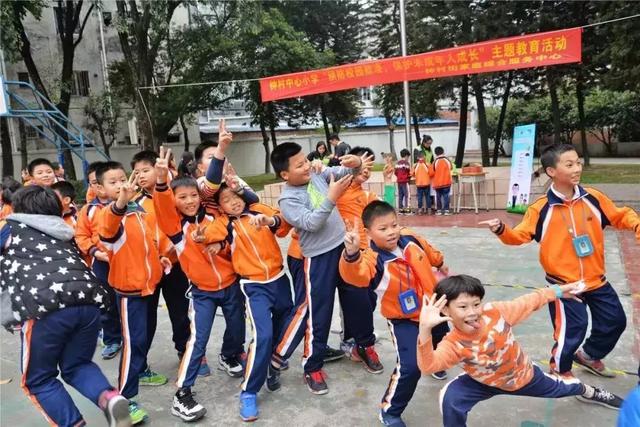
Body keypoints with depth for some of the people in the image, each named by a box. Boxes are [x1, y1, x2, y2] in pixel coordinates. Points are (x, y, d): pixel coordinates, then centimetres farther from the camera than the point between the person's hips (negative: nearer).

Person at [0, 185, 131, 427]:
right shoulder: (62, 233, 31)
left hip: (45, 305, -4)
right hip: (88, 299, 4)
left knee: (38, 379, 18)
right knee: (76, 366, 24)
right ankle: (109, 398, -3)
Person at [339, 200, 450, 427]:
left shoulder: (410, 239, -14)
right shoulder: (373, 259, -32)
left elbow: (428, 251, 10)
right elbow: (356, 274, -55)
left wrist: (440, 263, 28)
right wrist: (352, 254, -75)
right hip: (403, 320, -6)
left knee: (442, 342, 33)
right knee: (410, 367, -19)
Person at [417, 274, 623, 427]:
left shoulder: (495, 312, -33)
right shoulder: (453, 344, -37)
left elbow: (528, 302, -15)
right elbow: (428, 365, -57)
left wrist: (557, 291, -6)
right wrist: (425, 330, -73)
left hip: (523, 373, 2)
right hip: (486, 383, -2)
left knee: (559, 388, 27)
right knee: (450, 398, -26)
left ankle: (589, 392, 65)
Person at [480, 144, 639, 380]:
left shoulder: (593, 197, -5)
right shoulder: (542, 208, -15)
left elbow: (620, 216, 6)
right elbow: (520, 235, -15)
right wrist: (501, 229, -33)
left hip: (596, 279, 5)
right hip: (564, 283, -5)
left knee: (615, 321, 20)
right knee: (573, 329, 0)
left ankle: (588, 355, 46)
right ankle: (559, 368, 31)